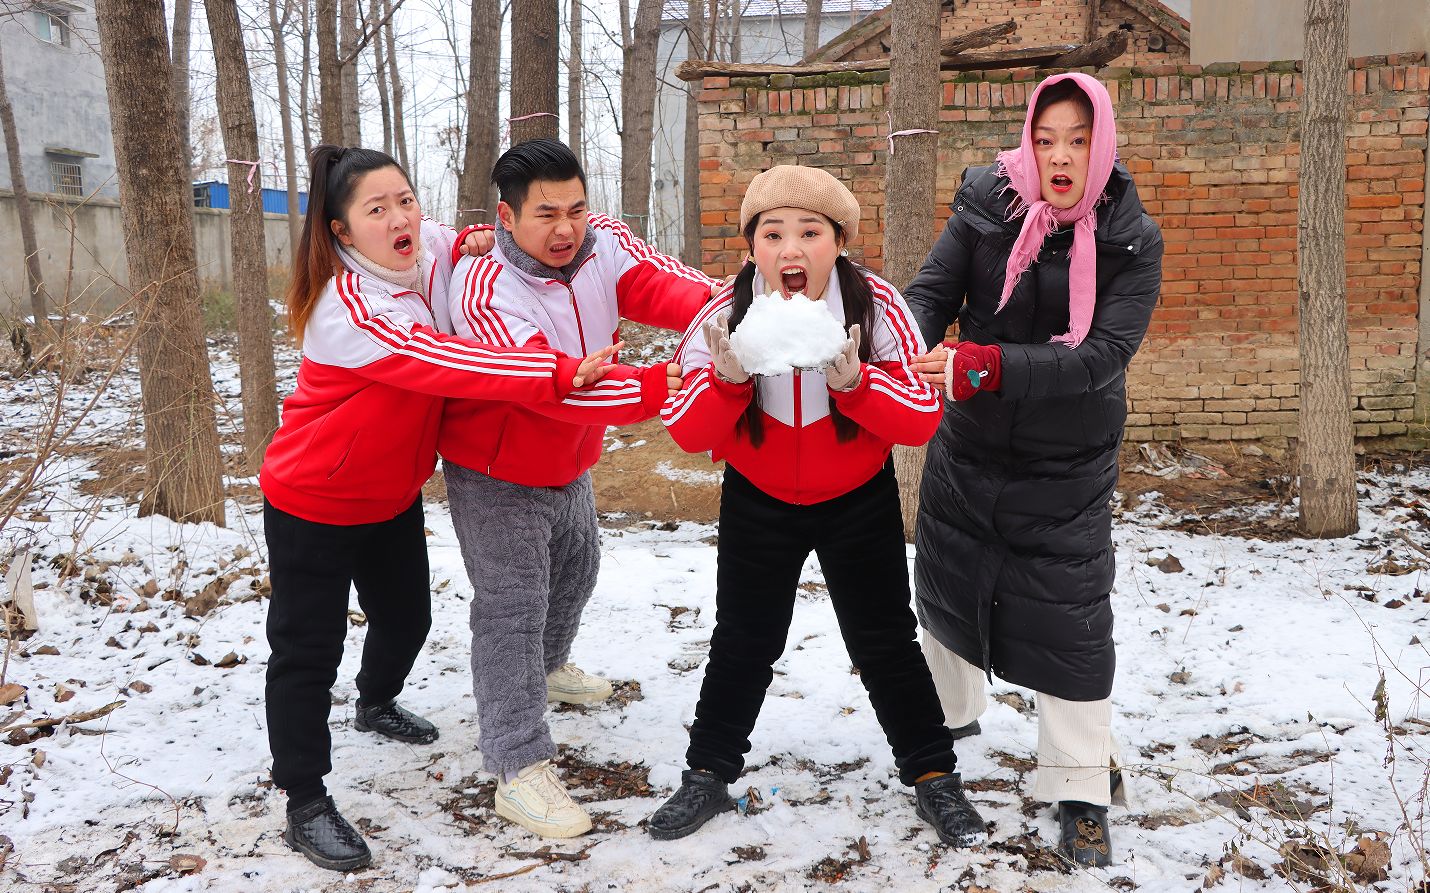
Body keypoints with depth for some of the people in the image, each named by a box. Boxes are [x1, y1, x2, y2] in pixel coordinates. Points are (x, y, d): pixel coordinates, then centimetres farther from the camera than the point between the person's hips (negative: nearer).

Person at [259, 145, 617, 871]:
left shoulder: (431, 248, -9)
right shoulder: (349, 308, -32)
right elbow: (443, 363, -42)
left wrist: (471, 247, -14)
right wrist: (560, 374, -50)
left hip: (393, 494, 8)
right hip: (313, 505, -7)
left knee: (406, 616, 21)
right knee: (309, 648, 2)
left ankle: (377, 703, 53)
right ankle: (305, 804, 16)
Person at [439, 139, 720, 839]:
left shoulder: (604, 244, -13)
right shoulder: (485, 294, -32)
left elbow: (658, 284, -29)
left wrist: (719, 302, -51)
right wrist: (659, 387, -52)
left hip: (569, 465, 8)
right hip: (497, 477, -7)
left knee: (575, 570, 27)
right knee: (511, 610, -5)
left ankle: (547, 666, 57)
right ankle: (518, 768, 3)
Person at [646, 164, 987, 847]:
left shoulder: (877, 308, -19)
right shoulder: (725, 317, -17)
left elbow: (922, 418, -22)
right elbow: (689, 434, -17)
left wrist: (855, 383, -39)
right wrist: (727, 380, -37)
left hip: (860, 501, -1)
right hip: (757, 502, 1)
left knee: (885, 642, 6)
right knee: (742, 642, 10)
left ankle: (934, 778, 24)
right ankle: (707, 776, 29)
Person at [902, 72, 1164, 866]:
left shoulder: (1131, 240, -13)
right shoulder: (986, 206, -9)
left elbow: (1101, 354, -23)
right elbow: (929, 295, -14)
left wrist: (987, 367, -36)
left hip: (1067, 465, -2)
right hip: (967, 446, 3)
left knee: (1069, 622, -1)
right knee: (945, 584, 19)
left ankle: (1082, 794, 18)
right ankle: (951, 711, 48)